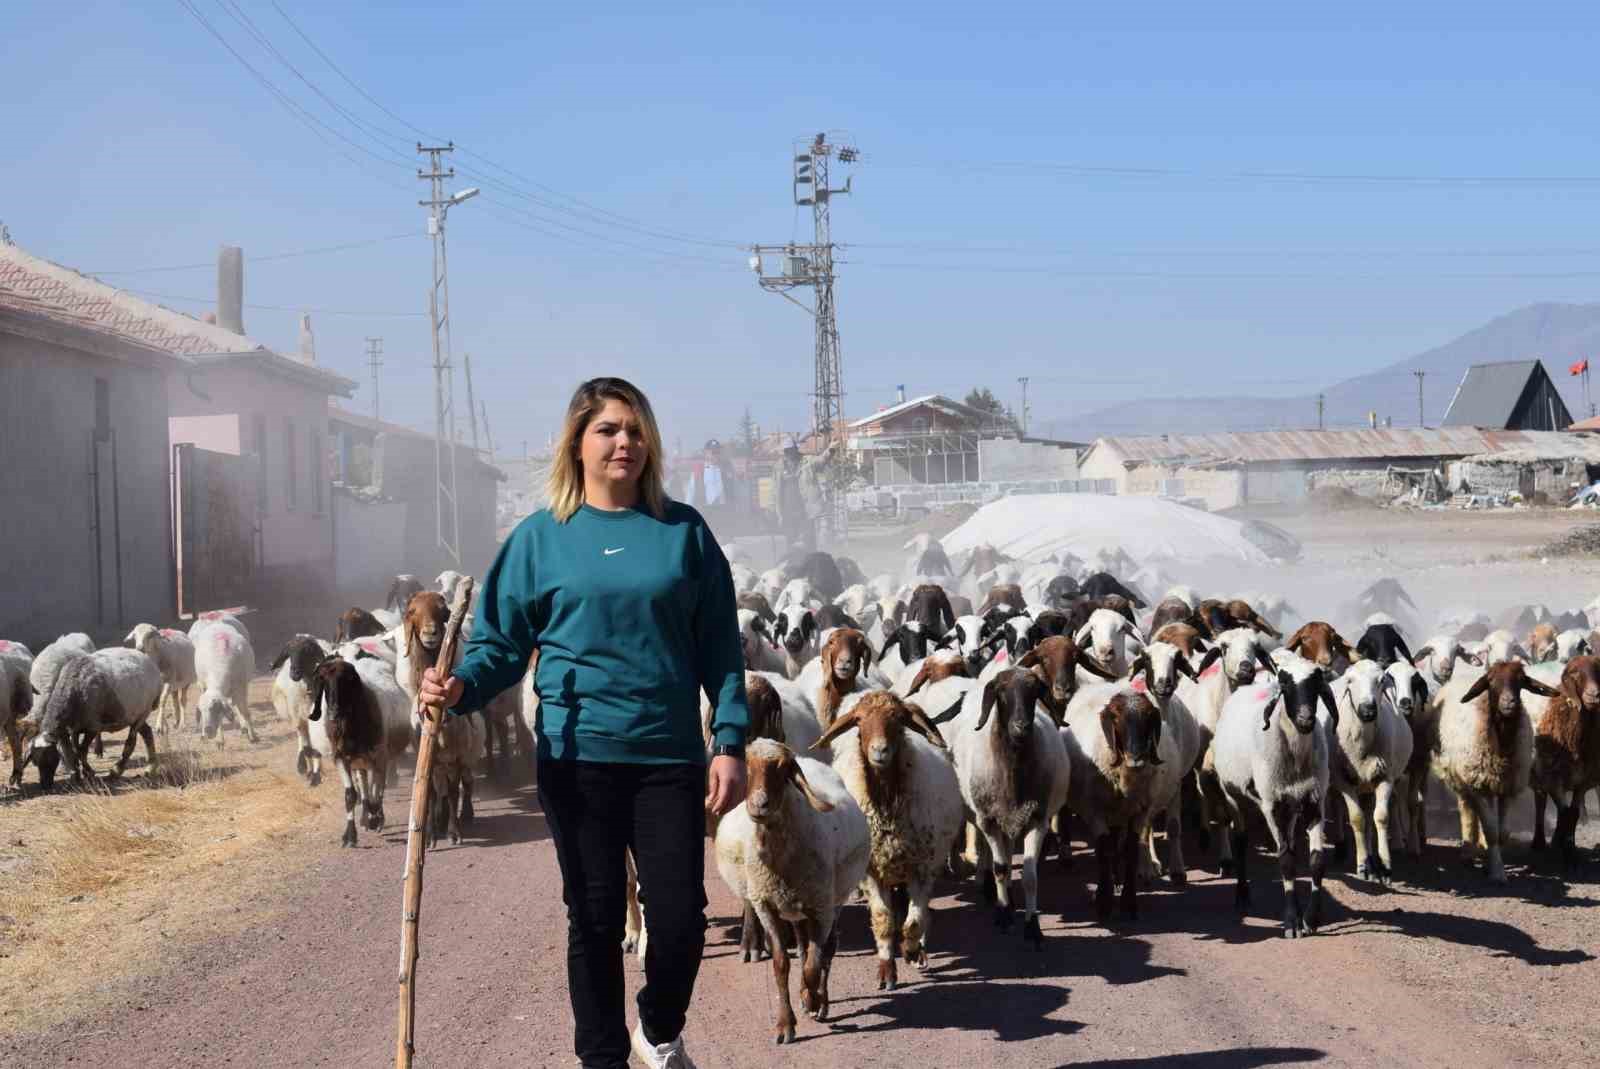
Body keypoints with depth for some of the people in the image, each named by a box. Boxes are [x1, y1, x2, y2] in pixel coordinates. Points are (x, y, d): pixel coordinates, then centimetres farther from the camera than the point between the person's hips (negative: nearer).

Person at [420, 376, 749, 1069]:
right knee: (595, 918, 7)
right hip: (577, 755, 0)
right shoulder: (542, 536, 3)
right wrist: (461, 685, -18)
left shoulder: (683, 531, 5)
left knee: (680, 917, 0)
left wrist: (730, 743, -2)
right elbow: (503, 639, 2)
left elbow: (720, 648, 5)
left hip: (668, 754, 1)